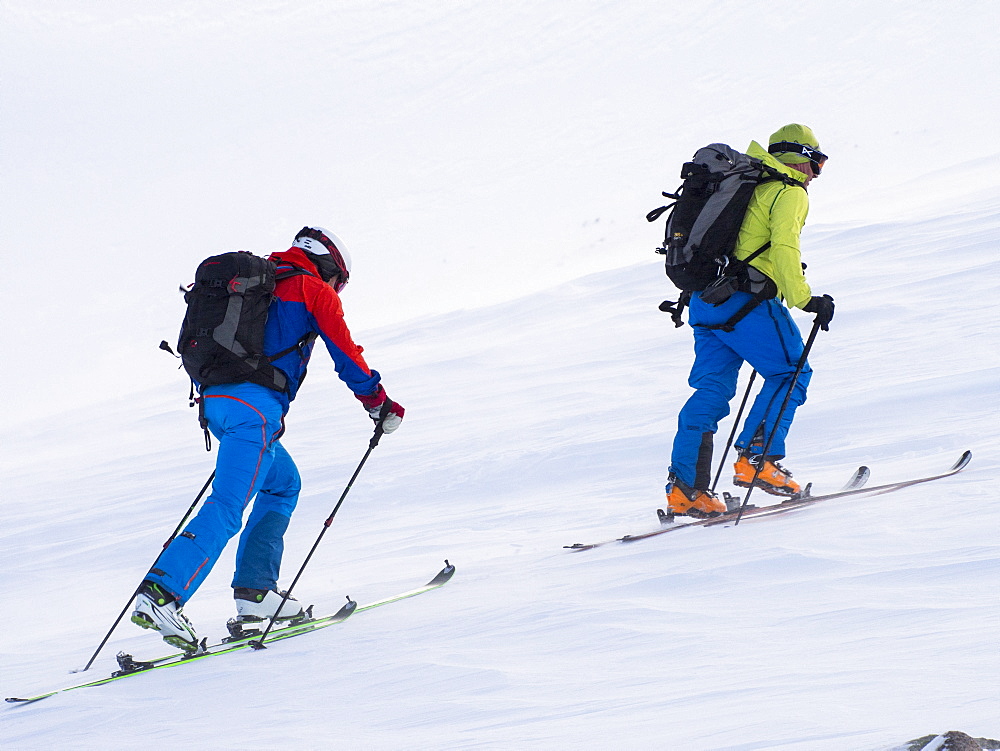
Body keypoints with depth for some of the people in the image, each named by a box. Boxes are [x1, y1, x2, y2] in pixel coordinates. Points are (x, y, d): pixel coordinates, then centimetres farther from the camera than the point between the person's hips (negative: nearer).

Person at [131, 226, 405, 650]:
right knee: (227, 509, -14)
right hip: (256, 405, -8)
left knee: (283, 484, 24)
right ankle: (161, 593, -29)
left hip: (215, 400, 8)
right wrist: (379, 403, 19)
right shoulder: (314, 290, 7)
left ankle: (255, 590, 16)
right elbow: (345, 353, 8)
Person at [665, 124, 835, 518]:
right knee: (790, 372, 5)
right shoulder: (789, 193, -4)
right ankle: (756, 459, -6)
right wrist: (805, 300, -17)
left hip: (705, 299, 8)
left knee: (712, 389, 6)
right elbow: (784, 250, -18)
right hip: (746, 302, -8)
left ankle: (684, 486, -1)